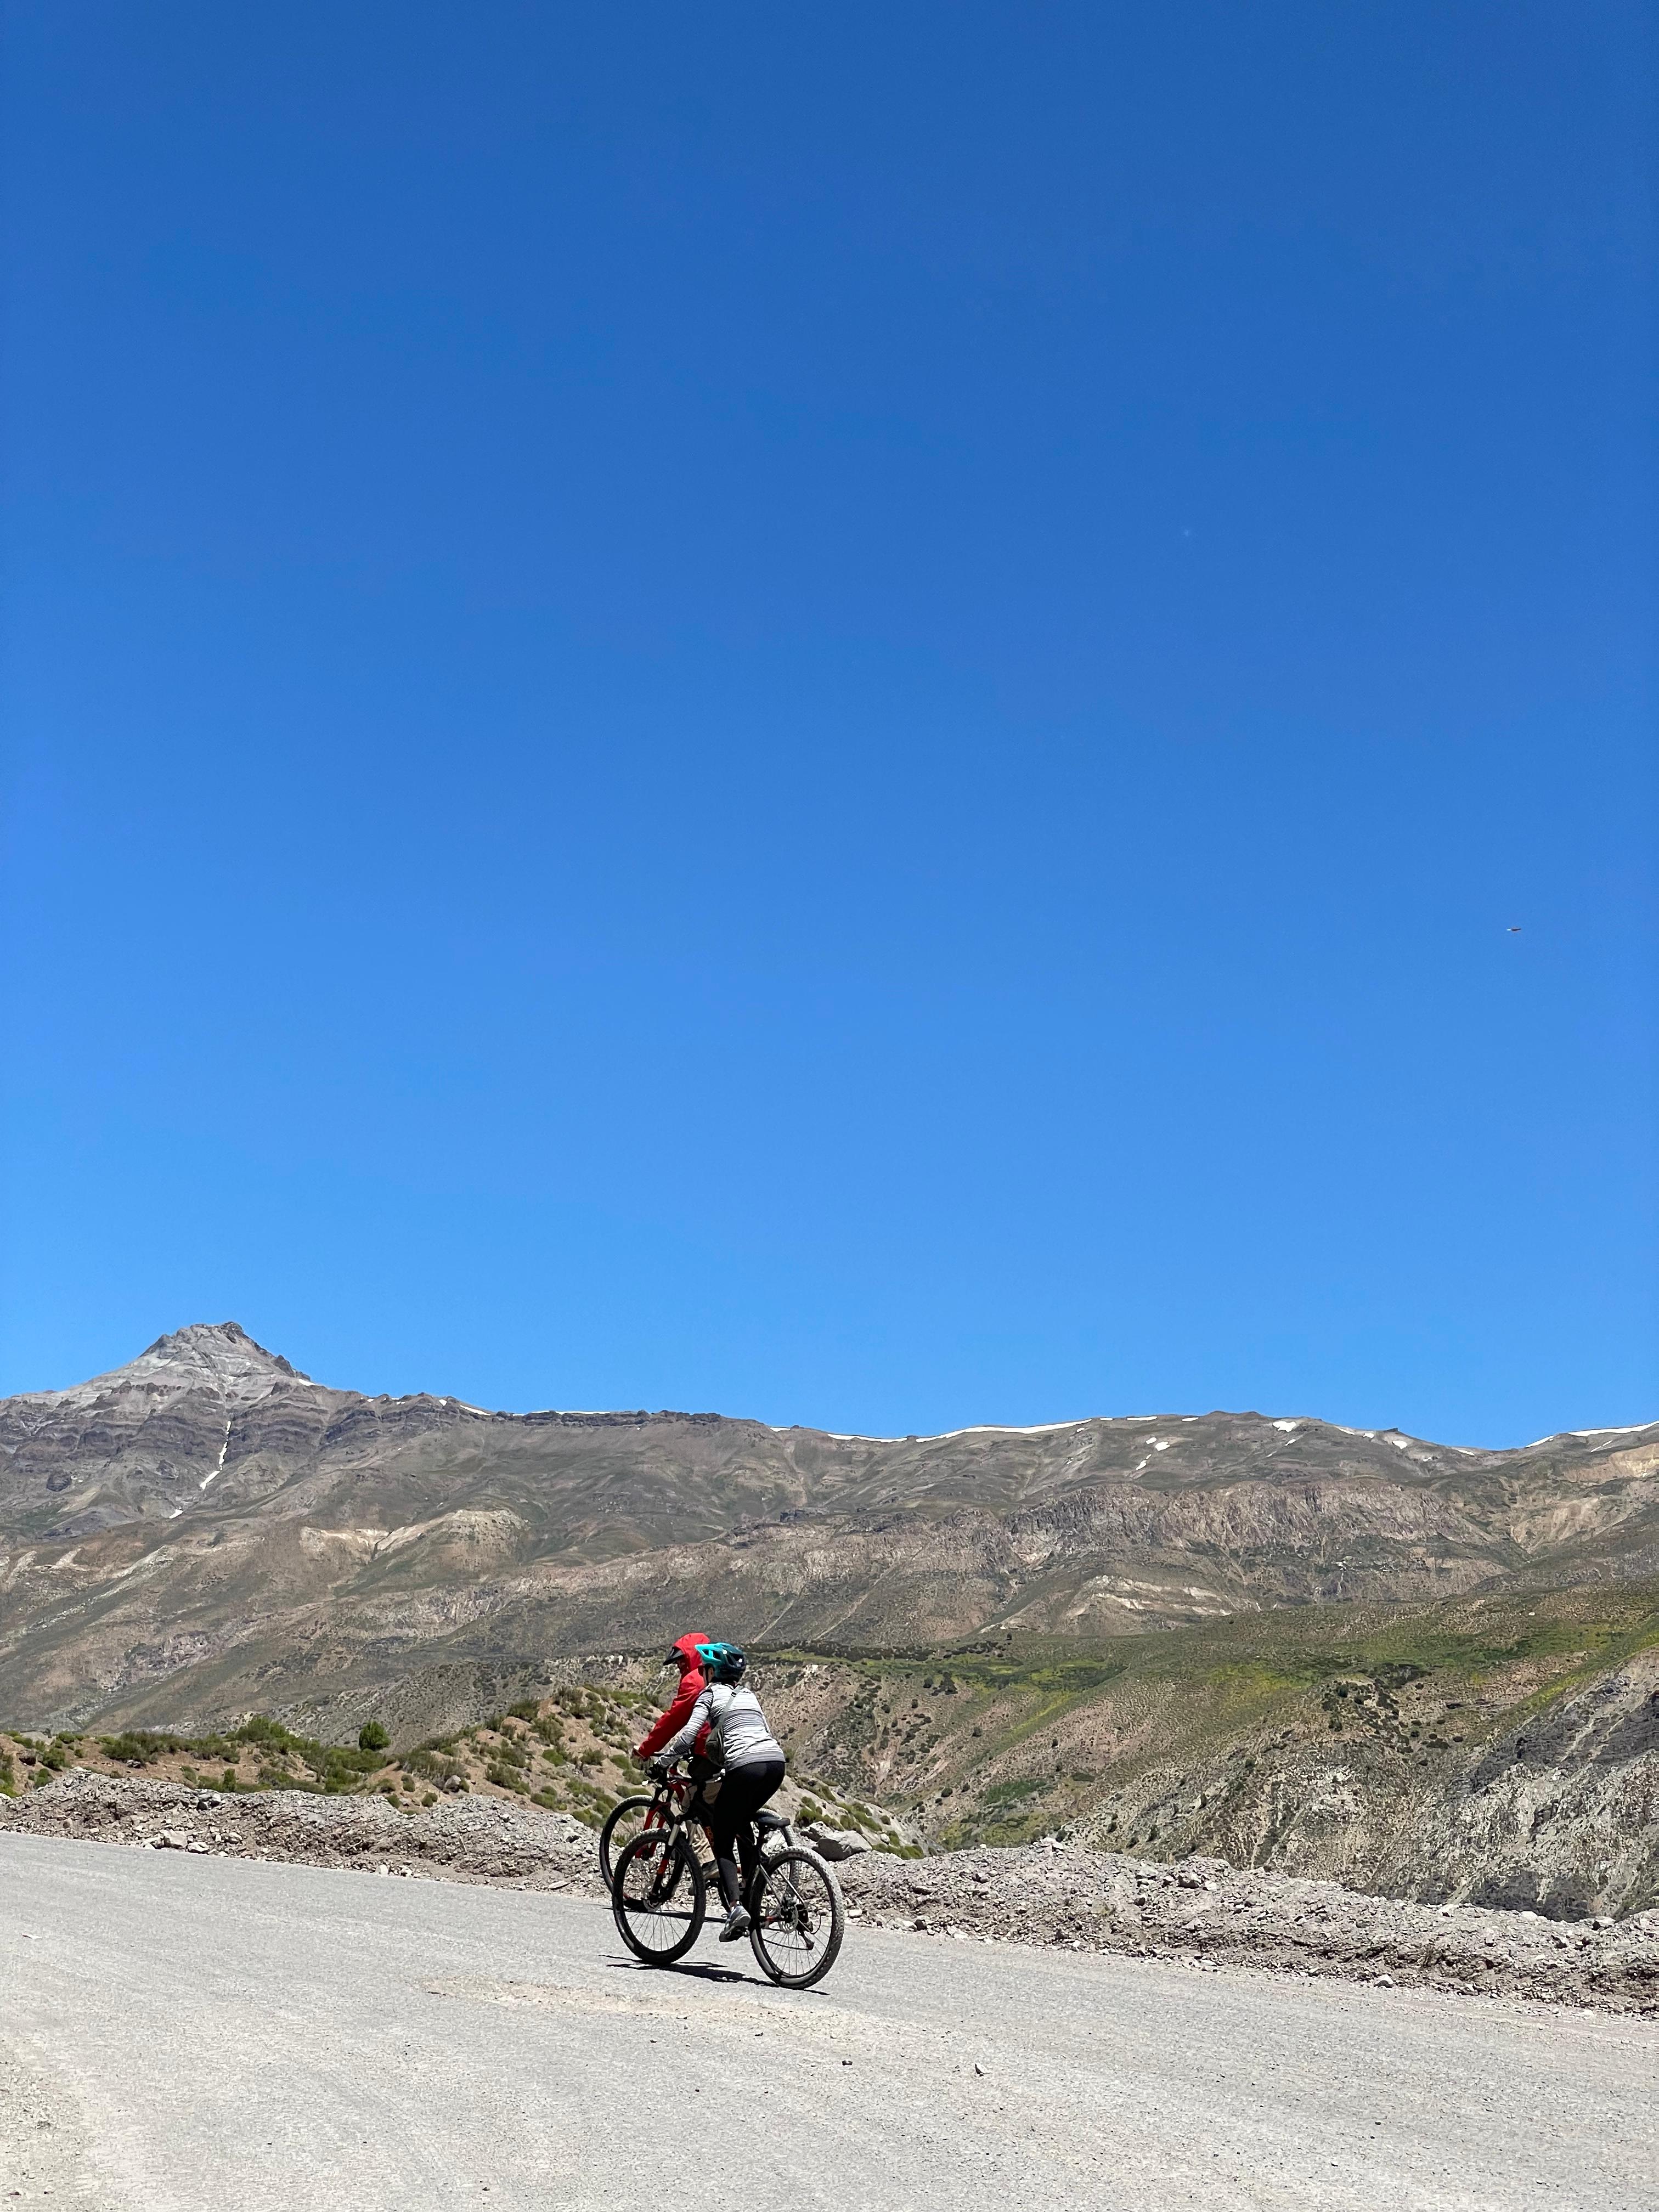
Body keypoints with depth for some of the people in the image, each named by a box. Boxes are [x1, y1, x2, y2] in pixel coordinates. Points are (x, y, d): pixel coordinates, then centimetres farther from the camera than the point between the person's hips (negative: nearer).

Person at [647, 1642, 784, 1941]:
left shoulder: (711, 1693, 10)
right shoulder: (748, 1693, 28)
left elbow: (689, 1732, -3)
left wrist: (662, 1761, 6)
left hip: (744, 1765, -6)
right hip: (776, 1761, 6)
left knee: (722, 1842, 4)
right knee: (742, 1822, 29)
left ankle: (735, 1907, -15)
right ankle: (750, 1893, 21)